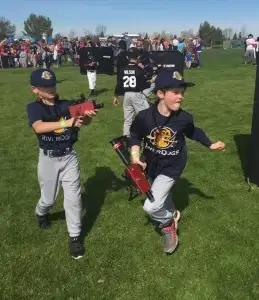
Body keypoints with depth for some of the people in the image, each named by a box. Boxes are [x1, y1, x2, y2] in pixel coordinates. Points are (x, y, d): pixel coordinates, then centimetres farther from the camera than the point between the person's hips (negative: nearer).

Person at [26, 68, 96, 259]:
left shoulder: (67, 105, -3)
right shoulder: (34, 108, -10)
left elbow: (83, 121, -18)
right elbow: (38, 127, -31)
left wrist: (88, 116, -43)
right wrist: (67, 123, -43)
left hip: (69, 157, 1)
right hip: (48, 159, -1)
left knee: (74, 197, 1)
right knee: (49, 198, 15)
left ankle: (75, 236, 17)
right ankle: (41, 213, 51)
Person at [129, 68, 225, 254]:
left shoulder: (184, 118, -22)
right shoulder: (144, 116, -24)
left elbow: (193, 132, 1)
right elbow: (135, 135, -6)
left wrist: (210, 145, 4)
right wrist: (135, 154, -20)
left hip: (172, 167, -2)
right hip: (151, 164, 3)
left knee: (151, 207, -13)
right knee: (162, 194, 27)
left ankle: (168, 224, 19)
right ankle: (171, 215, 58)